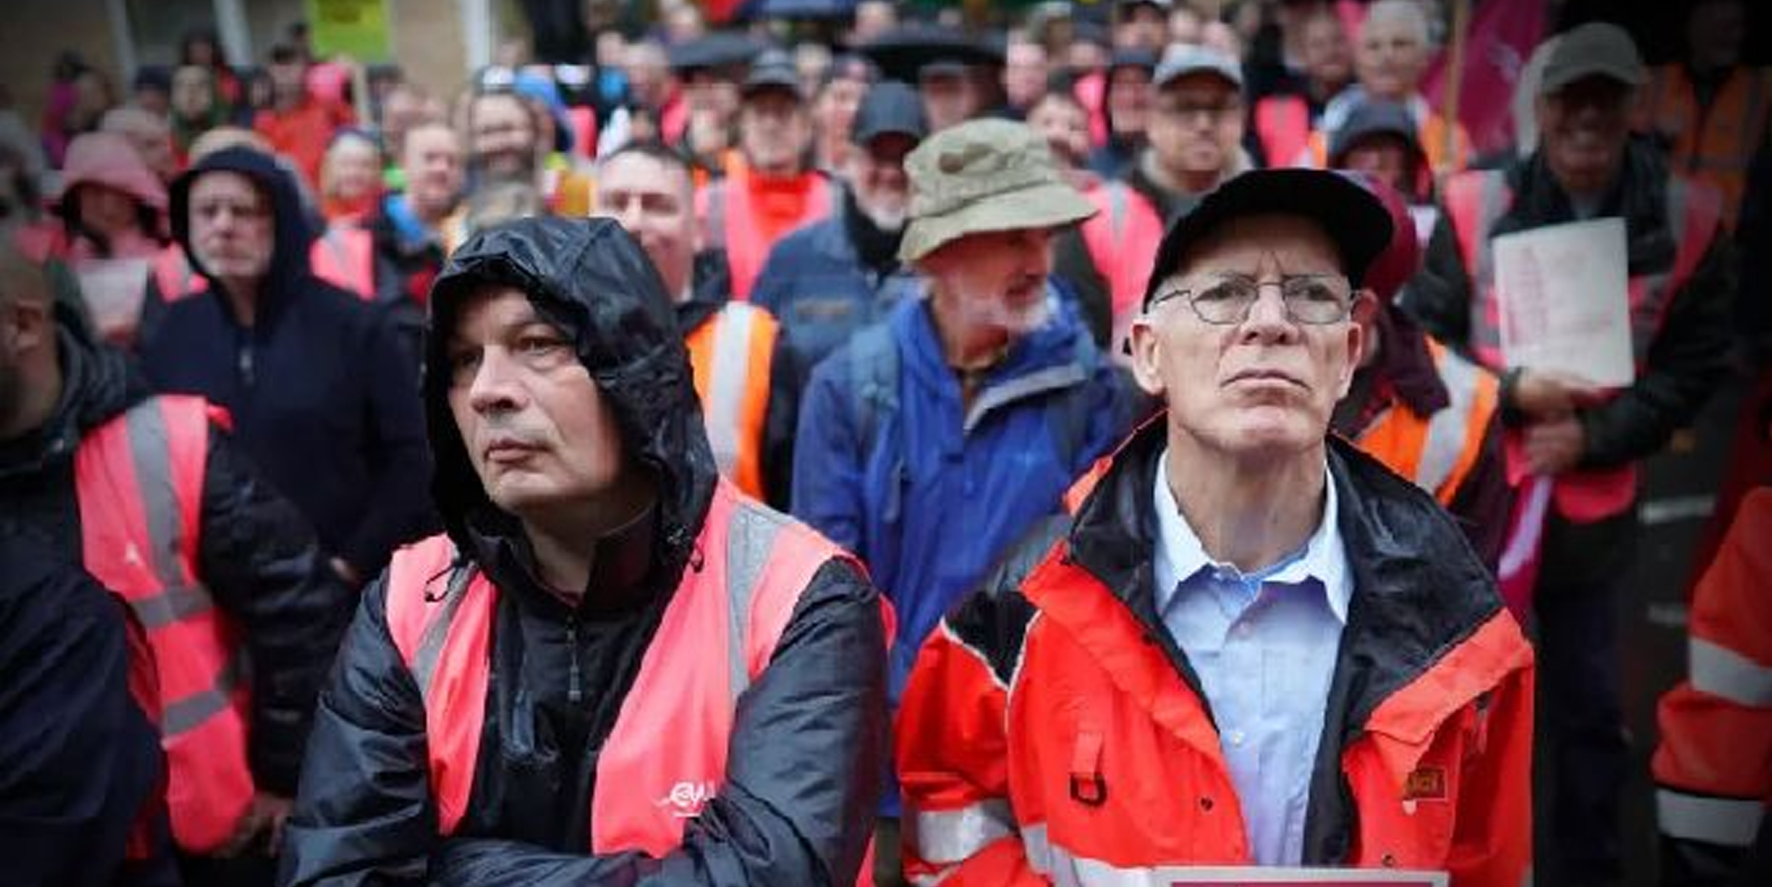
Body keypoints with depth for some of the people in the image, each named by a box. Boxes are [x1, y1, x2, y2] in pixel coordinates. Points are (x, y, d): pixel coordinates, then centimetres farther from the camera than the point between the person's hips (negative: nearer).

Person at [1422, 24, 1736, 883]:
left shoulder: (1684, 219, -4)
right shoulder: (1476, 205, -9)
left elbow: (1693, 366, 1)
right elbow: (1422, 341, -2)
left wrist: (1594, 438, -11)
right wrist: (1510, 393, -16)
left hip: (1595, 498, 2)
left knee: (1589, 705, 15)